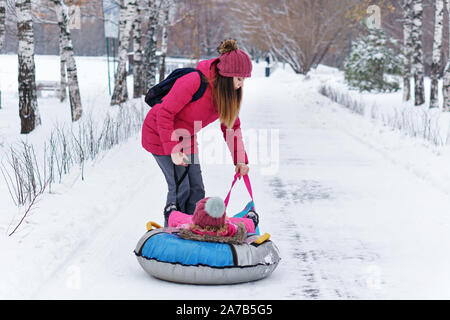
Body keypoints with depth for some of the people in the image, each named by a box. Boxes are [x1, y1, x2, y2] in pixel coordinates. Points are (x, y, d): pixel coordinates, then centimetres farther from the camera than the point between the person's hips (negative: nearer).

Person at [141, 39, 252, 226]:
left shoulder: (229, 92, -8)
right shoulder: (194, 81, -31)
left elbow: (231, 126, 4)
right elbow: (164, 113, -27)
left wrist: (241, 160, -3)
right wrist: (173, 150, -29)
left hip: (186, 138, 7)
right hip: (160, 135, -7)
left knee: (196, 190, 3)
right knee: (180, 189, -10)